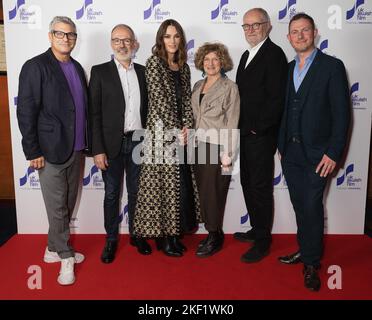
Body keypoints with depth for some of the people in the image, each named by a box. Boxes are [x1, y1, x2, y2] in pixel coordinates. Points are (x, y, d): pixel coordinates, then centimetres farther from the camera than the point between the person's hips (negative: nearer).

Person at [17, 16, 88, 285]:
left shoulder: (77, 67, 11)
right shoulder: (35, 66, -8)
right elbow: (26, 112, -11)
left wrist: (85, 143, 11)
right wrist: (33, 152, -14)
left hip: (76, 150, 6)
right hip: (51, 151, -6)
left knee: (68, 205, 14)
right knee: (57, 208, 3)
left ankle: (54, 249, 32)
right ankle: (65, 256, 20)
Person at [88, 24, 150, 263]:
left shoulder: (143, 72, 7)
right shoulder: (100, 72, -2)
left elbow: (147, 108, 10)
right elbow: (94, 113, -6)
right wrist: (98, 149, -12)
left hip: (139, 142, 3)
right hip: (112, 144, -2)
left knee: (136, 192, 14)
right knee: (112, 194, 9)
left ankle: (136, 234, 30)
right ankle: (111, 239, 24)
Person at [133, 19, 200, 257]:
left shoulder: (184, 67, 15)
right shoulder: (154, 62, -4)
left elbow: (187, 98, 10)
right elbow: (159, 98, -11)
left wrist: (187, 126, -4)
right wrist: (175, 130, -12)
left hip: (181, 132, 6)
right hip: (161, 130, -6)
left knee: (182, 182, 8)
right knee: (163, 183, -1)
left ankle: (174, 232, 21)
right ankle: (163, 236, 12)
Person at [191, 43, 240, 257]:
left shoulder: (230, 87, -4)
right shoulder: (198, 86, 13)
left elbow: (232, 123, -9)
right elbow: (194, 117, 13)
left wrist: (228, 154, -14)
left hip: (217, 147, -5)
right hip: (199, 146, 6)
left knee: (212, 193, -1)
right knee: (203, 192, 7)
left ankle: (215, 238, 15)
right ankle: (214, 234, 22)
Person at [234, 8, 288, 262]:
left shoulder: (274, 54, -11)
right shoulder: (247, 55, 17)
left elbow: (276, 98, -19)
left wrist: (258, 128, -16)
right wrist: (241, 127, 8)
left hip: (261, 135, -9)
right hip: (245, 134, 9)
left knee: (261, 187, 0)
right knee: (248, 184, 16)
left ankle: (263, 241, 14)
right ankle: (256, 230, 32)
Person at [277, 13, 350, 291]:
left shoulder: (332, 66, -5)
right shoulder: (287, 69, 11)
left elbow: (341, 113, -8)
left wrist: (334, 153, -14)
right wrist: (282, 145, 9)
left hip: (317, 153, -5)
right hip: (290, 152, 5)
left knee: (312, 207, -1)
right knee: (300, 205, 13)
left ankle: (312, 263, 15)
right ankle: (305, 250, 30)